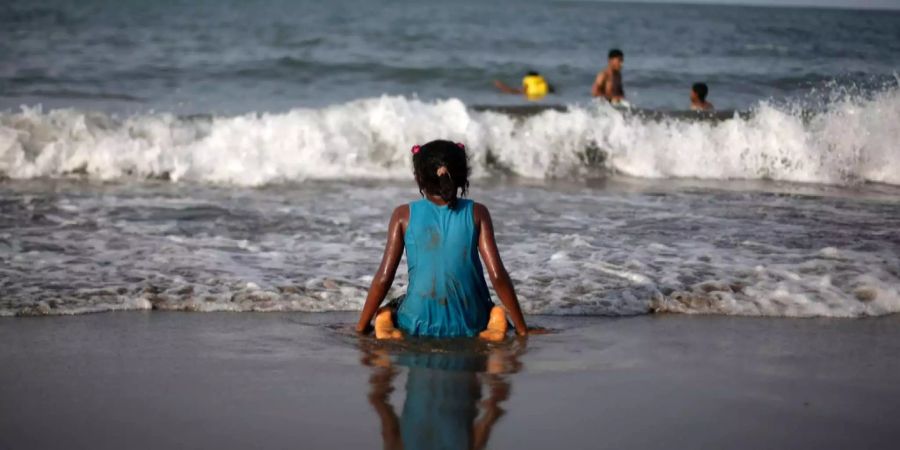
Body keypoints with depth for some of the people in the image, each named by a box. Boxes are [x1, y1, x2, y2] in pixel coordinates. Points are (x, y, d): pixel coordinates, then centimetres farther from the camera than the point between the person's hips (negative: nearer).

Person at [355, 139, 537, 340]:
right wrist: (522, 329, 1)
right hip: (469, 326, 0)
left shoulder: (404, 215, -1)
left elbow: (383, 278, -3)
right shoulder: (476, 213, -1)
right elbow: (498, 275, -6)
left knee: (384, 311, 33)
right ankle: (494, 321, -1)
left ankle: (387, 323, -2)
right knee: (493, 310, 34)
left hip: (418, 325, 0)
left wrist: (361, 328, 7)